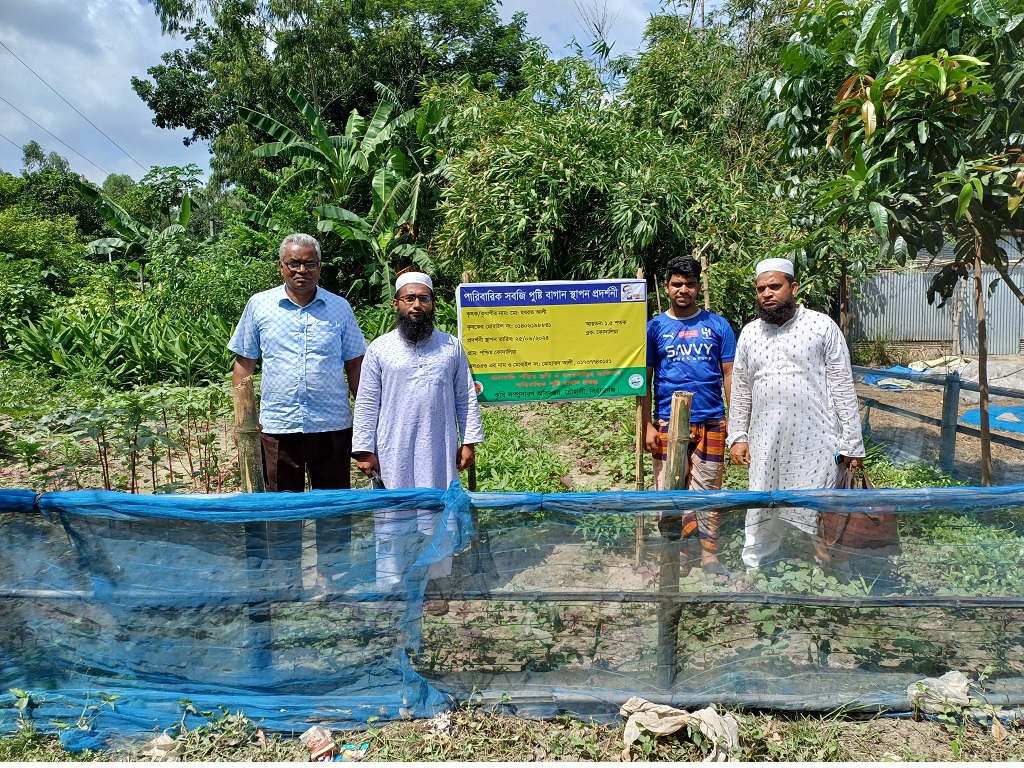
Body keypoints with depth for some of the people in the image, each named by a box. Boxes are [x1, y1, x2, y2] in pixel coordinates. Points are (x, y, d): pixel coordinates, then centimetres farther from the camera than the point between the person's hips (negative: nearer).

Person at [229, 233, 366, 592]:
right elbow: (244, 362, 8)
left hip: (333, 424, 0)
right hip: (278, 424, 0)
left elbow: (355, 364, 8)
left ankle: (329, 571, 24)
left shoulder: (339, 308, 5)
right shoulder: (259, 306, 4)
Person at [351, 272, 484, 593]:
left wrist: (469, 441, 2)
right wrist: (364, 450, -3)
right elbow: (366, 403, 1)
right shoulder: (379, 349, 1)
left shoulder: (452, 346, 5)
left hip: (439, 452, 1)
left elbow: (466, 397, 7)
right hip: (393, 453, -1)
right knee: (392, 520, 5)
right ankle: (390, 585, 16)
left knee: (436, 516, 8)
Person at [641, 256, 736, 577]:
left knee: (707, 493, 7)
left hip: (710, 422, 0)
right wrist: (647, 425, -2)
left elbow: (729, 374, 6)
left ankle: (709, 554, 18)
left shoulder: (717, 325, 5)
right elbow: (645, 381, 4)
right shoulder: (655, 327, 4)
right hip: (667, 423, 0)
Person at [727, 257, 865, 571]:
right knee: (762, 517, 10)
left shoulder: (822, 327, -3)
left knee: (819, 516, 5)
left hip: (815, 442, -3)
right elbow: (741, 389, 13)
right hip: (766, 444, 4)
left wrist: (852, 442, -7)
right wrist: (737, 436, 8)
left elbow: (843, 387, -4)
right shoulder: (749, 333, 9)